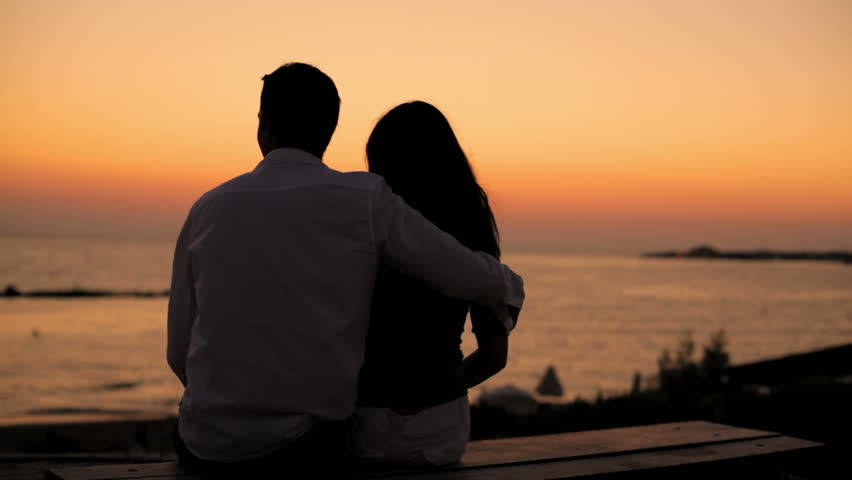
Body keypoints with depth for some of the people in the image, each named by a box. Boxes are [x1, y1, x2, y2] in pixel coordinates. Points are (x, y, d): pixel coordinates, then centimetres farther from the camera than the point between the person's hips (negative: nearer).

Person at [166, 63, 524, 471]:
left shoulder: (209, 208, -2)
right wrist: (507, 290, 18)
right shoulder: (366, 201, -8)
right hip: (312, 444, -1)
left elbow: (179, 353, 3)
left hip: (209, 445, 1)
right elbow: (474, 278, -5)